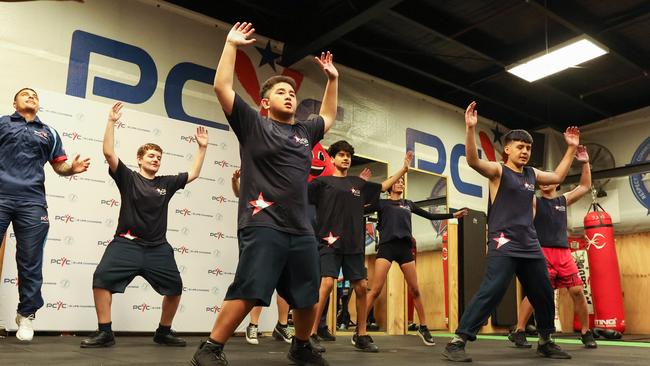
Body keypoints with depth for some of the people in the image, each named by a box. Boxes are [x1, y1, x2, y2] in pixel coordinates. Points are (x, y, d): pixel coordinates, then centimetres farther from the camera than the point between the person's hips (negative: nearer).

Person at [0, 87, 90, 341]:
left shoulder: (49, 134, 22)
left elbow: (60, 166, 21)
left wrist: (72, 168, -1)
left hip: (33, 202, 2)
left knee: (30, 262, 3)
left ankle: (26, 314, 14)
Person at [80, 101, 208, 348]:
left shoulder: (166, 183, 12)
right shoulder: (128, 178, 2)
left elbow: (193, 174, 18)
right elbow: (109, 153, -9)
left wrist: (202, 147, 13)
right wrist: (111, 122, -14)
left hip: (158, 247, 4)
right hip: (127, 243, -3)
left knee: (175, 287, 1)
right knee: (102, 278, -23)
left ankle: (163, 332, 20)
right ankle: (104, 332, -12)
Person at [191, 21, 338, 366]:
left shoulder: (305, 131, 19)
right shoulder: (253, 124, 4)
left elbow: (328, 116, 38)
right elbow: (222, 87, -1)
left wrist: (333, 79, 35)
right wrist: (231, 45, 3)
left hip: (301, 229, 6)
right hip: (263, 225, -6)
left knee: (307, 297, 12)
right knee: (247, 292, -15)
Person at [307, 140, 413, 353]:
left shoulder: (358, 183, 18)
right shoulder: (323, 182, 5)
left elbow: (383, 186, 31)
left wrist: (404, 169, 29)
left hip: (354, 244, 5)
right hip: (330, 242, -5)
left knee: (361, 287, 3)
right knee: (326, 284, -19)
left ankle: (361, 336, 16)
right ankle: (311, 334, -10)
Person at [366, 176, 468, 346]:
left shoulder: (408, 204, 22)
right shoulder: (382, 202, 11)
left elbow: (430, 216, 28)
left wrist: (453, 215, 28)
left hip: (405, 248, 4)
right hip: (387, 246, -4)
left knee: (415, 290, 5)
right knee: (376, 290, -12)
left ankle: (423, 328, 20)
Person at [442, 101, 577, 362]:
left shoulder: (532, 174, 16)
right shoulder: (498, 171, -3)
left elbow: (558, 177, 33)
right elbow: (472, 160, -21)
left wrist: (571, 148, 30)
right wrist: (470, 128, -33)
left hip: (530, 246, 7)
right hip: (503, 244, -7)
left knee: (543, 295, 14)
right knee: (491, 291, -19)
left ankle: (546, 342, 33)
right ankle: (457, 342, -17)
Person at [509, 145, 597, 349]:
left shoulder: (563, 200, 18)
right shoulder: (534, 202, 7)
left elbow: (585, 187, 19)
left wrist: (585, 163, 10)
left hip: (563, 252, 4)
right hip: (541, 252, -4)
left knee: (577, 291, 0)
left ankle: (586, 333, 15)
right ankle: (518, 332, -6)